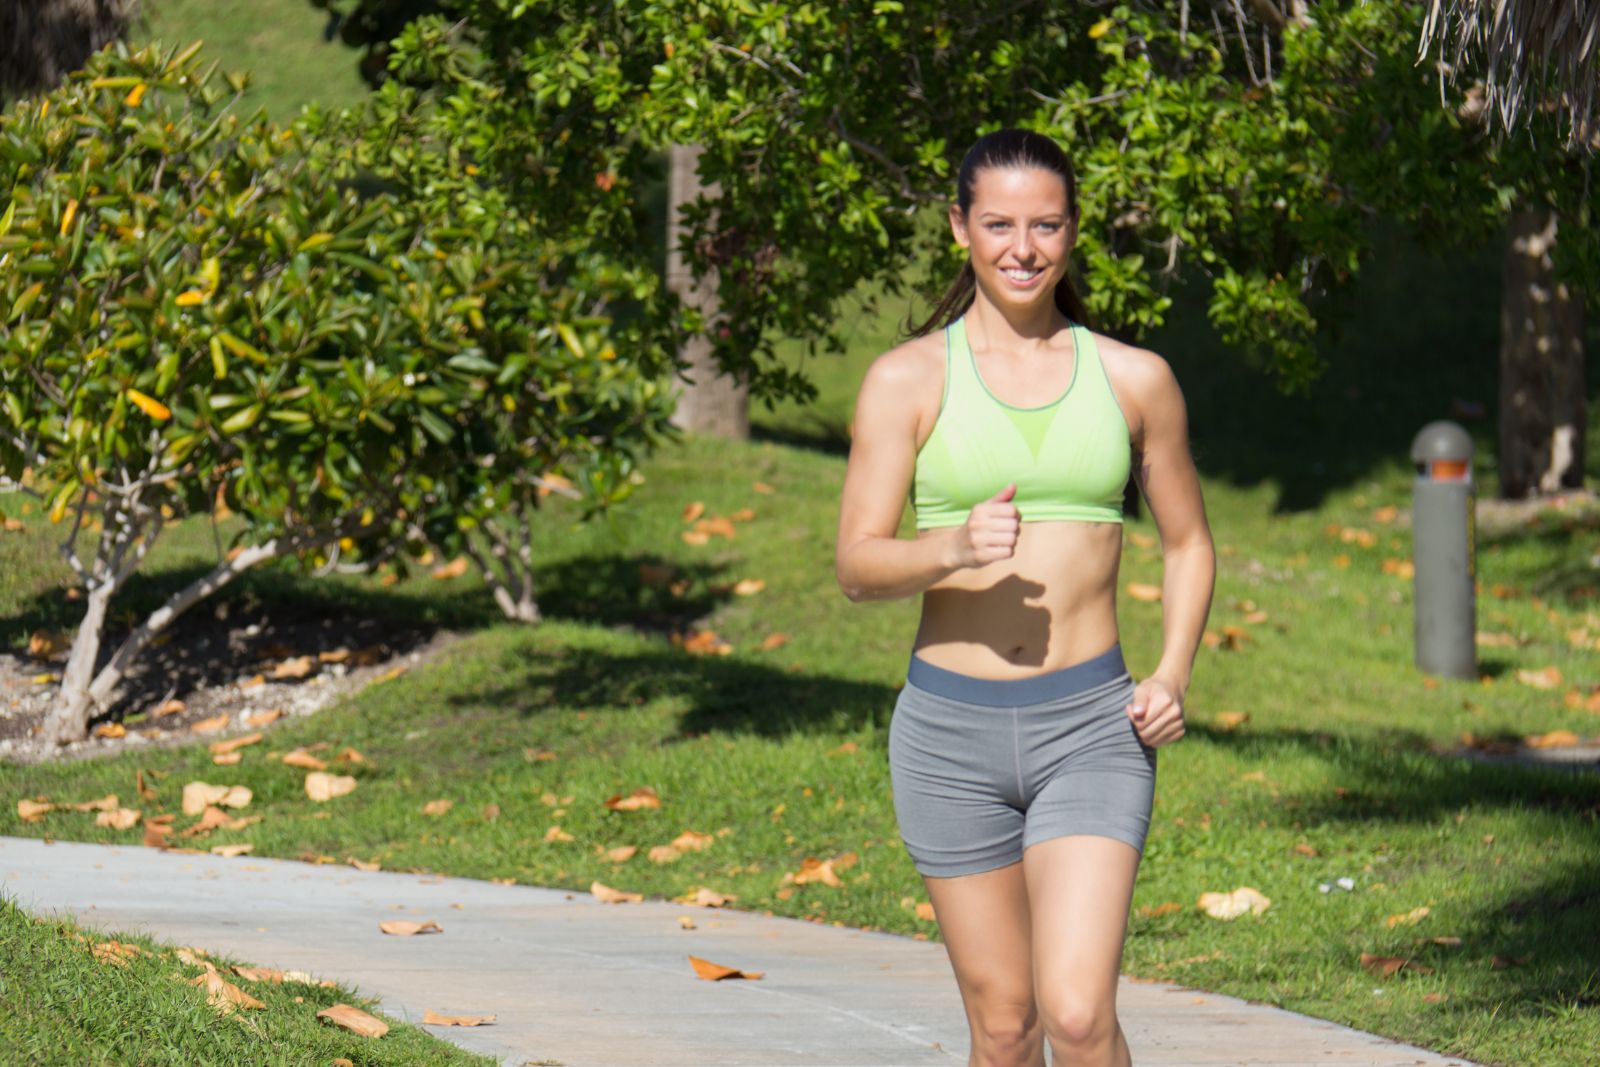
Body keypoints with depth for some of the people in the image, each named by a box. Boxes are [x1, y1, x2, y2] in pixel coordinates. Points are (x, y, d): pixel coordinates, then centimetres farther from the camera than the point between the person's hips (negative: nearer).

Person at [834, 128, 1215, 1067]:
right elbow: (858, 564, -4)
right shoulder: (908, 380, 1)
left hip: (1090, 724, 0)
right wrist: (952, 548, -25)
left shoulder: (1135, 380, 6)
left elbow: (1189, 543, 17)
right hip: (951, 728, 0)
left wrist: (1172, 677, 1)